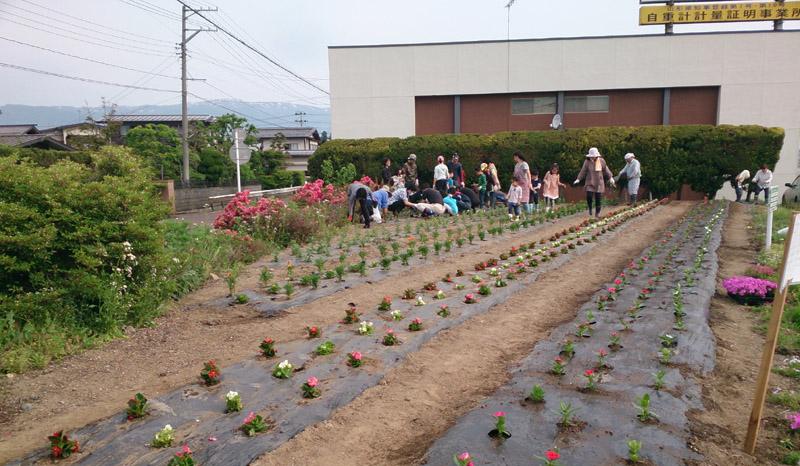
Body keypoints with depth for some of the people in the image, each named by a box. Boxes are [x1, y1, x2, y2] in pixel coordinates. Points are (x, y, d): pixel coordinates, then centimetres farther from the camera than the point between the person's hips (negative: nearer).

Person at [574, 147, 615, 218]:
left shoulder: (601, 161, -2)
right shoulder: (587, 162, -7)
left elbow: (606, 170, 8)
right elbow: (583, 171, -3)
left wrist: (611, 177, 4)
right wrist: (578, 179, -10)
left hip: (599, 183, 1)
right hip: (590, 183, -1)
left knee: (598, 198, 1)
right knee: (589, 196, -15)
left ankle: (597, 213, 13)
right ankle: (590, 208, 14)